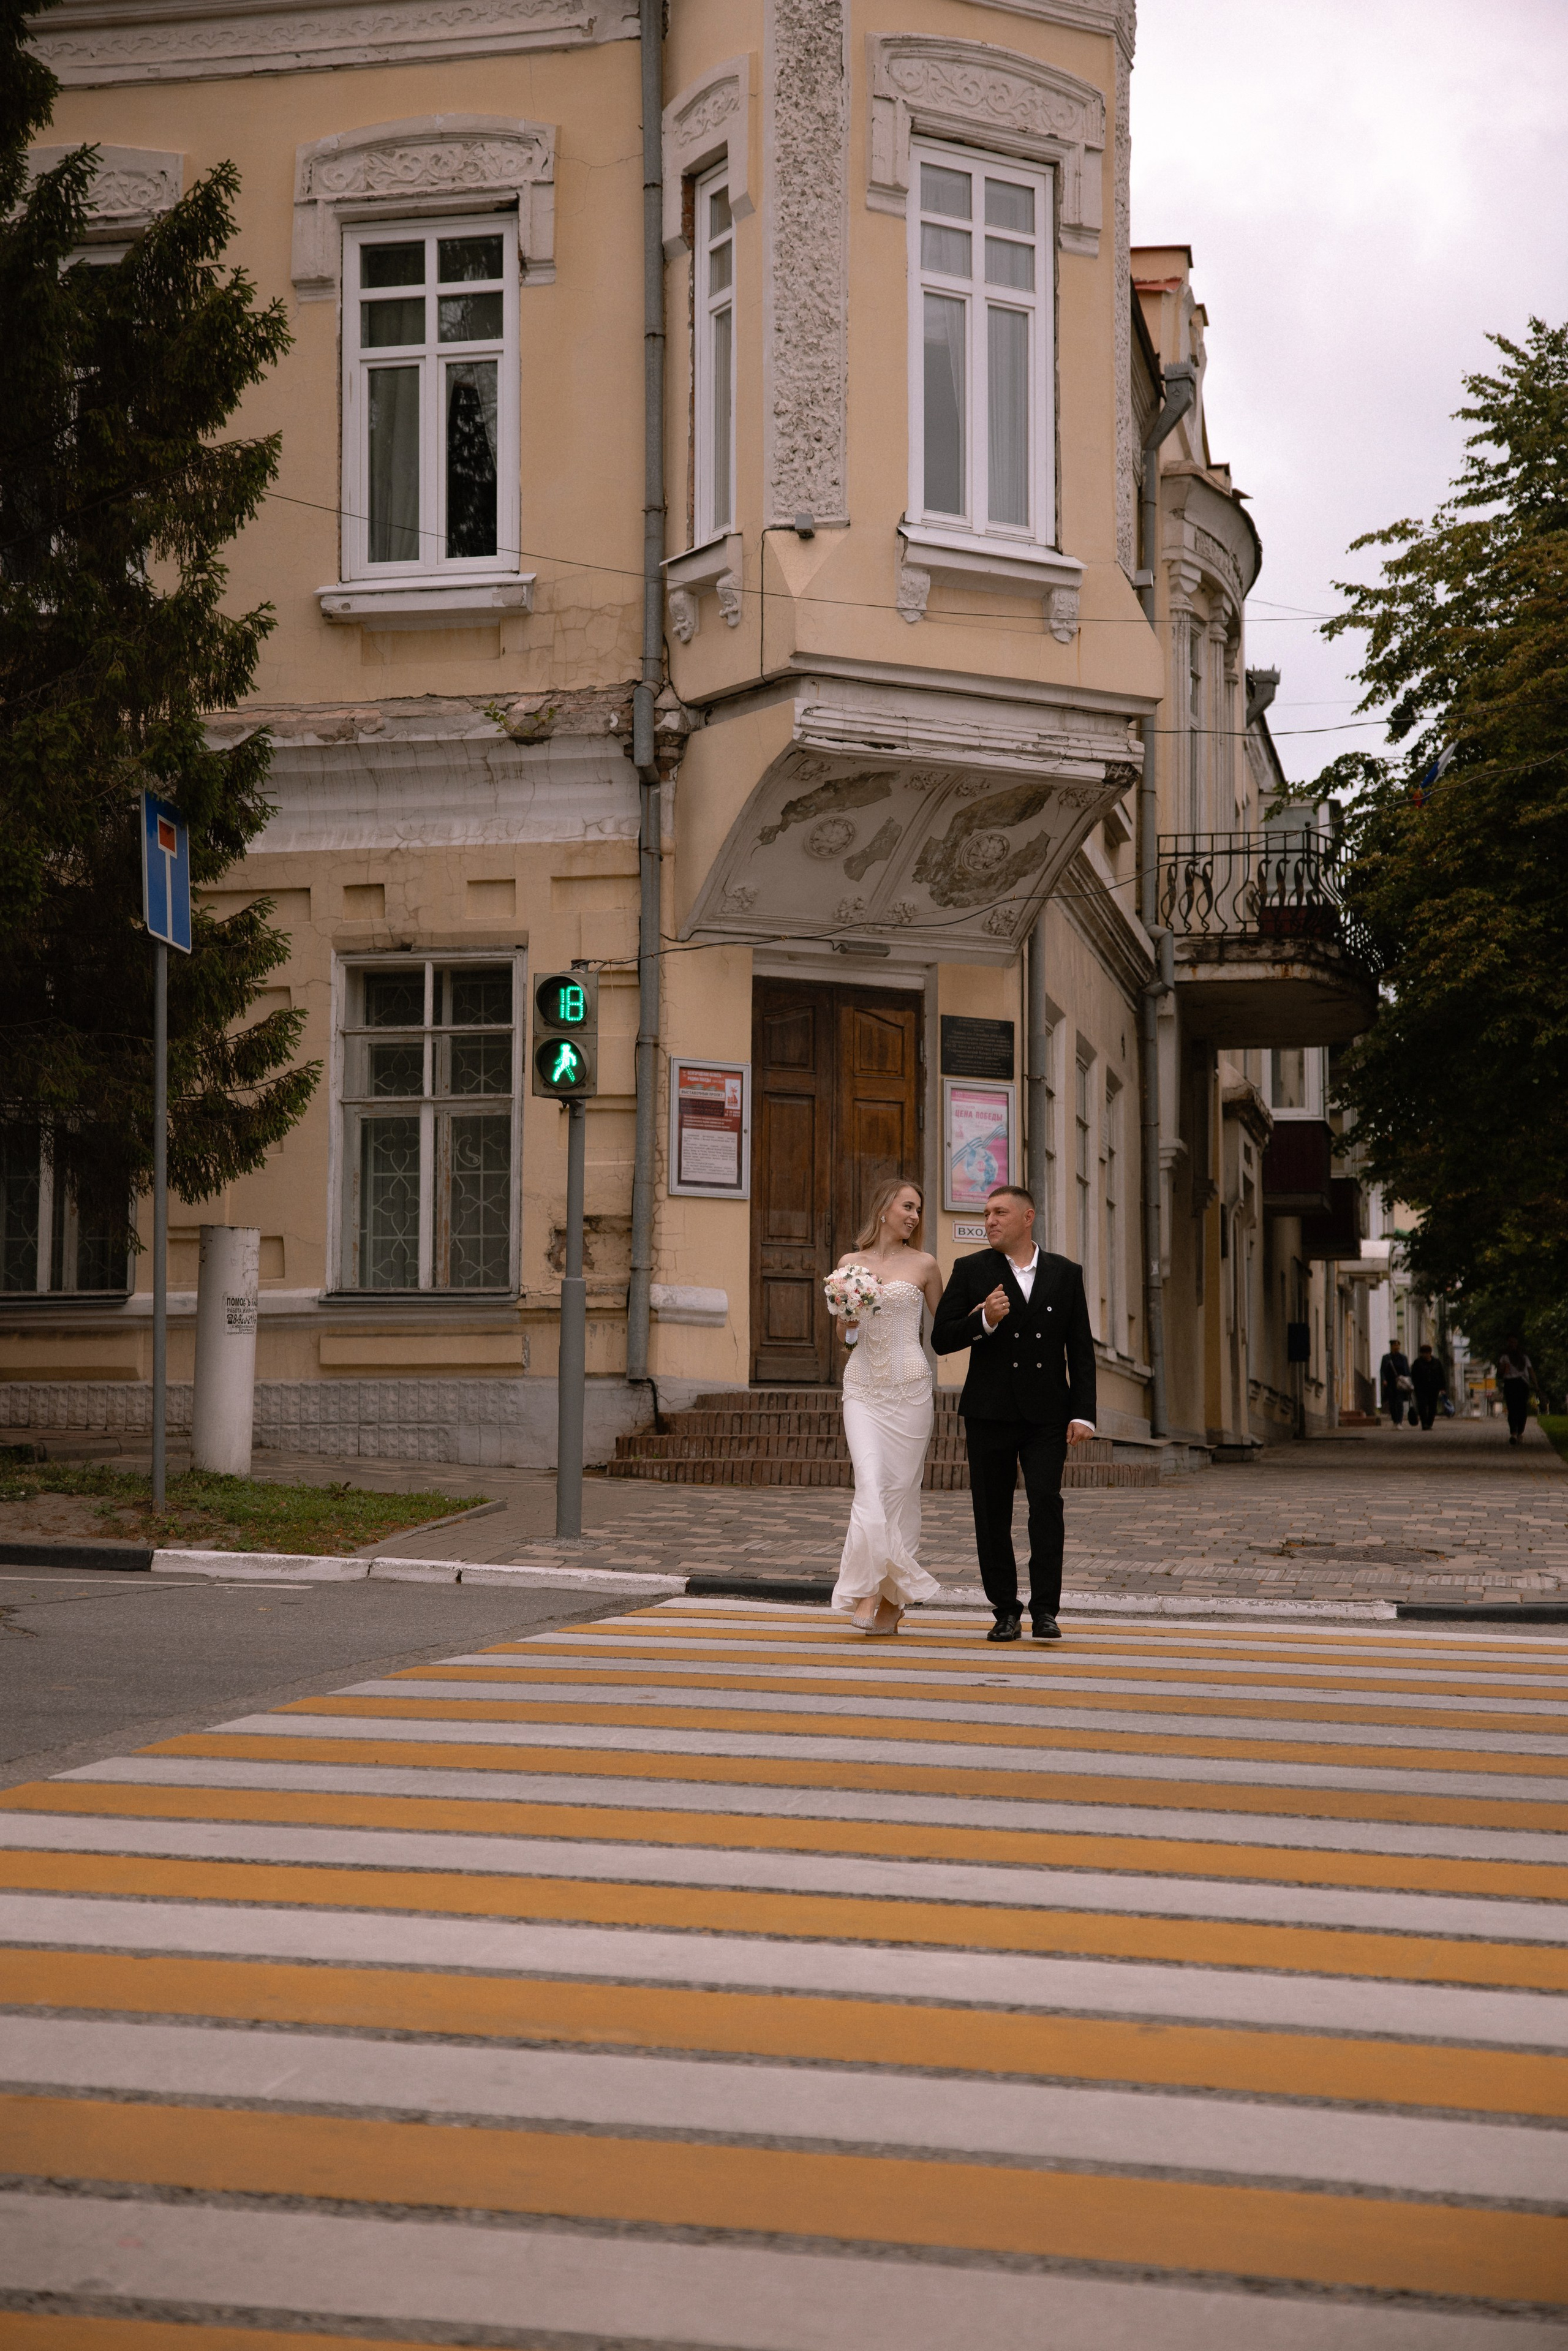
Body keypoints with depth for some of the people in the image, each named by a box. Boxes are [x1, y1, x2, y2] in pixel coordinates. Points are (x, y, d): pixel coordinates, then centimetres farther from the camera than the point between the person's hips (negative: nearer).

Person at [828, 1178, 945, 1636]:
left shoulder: (923, 1265, 5)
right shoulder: (850, 1264, 9)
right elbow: (847, 1335, 14)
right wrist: (848, 1317, -7)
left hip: (909, 1386, -1)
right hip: (862, 1387, 1)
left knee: (901, 1488, 0)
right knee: (870, 1485, -13)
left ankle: (893, 1597, 8)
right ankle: (867, 1590, -11)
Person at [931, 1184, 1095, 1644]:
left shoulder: (1066, 1274, 8)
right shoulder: (971, 1271, 5)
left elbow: (1081, 1349, 8)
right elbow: (941, 1339, 1)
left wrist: (1083, 1413, 0)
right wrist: (984, 1321, -16)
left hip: (1047, 1415, -1)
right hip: (990, 1412, 1)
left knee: (1046, 1502, -15)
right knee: (993, 1515, 3)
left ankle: (1045, 1611, -12)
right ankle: (1006, 1612, 13)